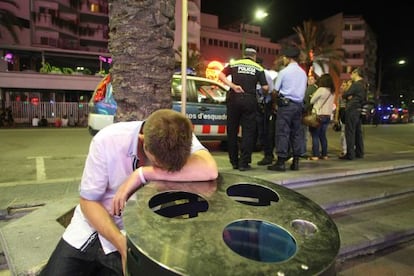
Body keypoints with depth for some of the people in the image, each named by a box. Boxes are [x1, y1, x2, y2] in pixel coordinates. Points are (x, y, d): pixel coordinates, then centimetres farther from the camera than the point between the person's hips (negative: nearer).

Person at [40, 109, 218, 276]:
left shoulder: (181, 139, -22)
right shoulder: (107, 141, -24)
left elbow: (209, 171, -41)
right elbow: (88, 201, -14)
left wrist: (142, 174, -37)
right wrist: (123, 244, -27)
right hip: (94, 224, 1)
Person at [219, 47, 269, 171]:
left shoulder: (234, 64, 10)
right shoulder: (258, 68, 8)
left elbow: (221, 75, -6)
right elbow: (265, 88, 1)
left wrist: (232, 85, -13)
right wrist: (266, 92, 22)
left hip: (234, 99, 1)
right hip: (250, 100, -1)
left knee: (232, 131, 9)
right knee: (248, 131, 4)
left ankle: (234, 162, 14)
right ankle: (244, 163, 1)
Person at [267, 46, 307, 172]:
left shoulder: (284, 72, -5)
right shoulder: (303, 73, 14)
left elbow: (276, 90, -3)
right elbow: (304, 90, 17)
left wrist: (276, 101, 11)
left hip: (286, 104, -6)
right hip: (299, 104, 6)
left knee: (283, 132, -6)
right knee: (296, 132, 9)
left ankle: (281, 162, -7)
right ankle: (295, 162, 12)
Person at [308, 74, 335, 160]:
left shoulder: (321, 89, -12)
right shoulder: (332, 92, 9)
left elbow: (311, 101, -7)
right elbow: (331, 104, 14)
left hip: (319, 115, -7)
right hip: (328, 115, 7)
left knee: (315, 135, -1)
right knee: (323, 135, 14)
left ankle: (315, 155, -2)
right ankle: (324, 154, 16)